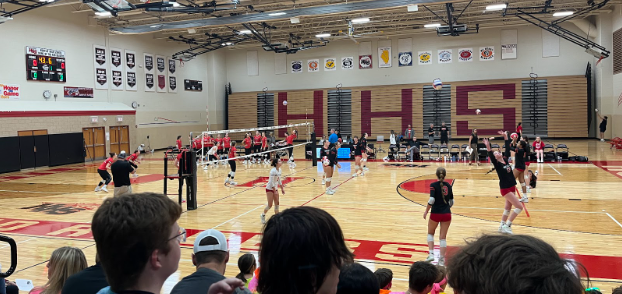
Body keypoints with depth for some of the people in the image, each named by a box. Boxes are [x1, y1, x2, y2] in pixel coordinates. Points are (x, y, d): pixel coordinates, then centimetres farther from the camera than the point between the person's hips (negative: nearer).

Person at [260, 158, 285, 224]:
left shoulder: (279, 170, 2)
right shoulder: (273, 171, -22)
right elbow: (272, 182, -22)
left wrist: (282, 188, 13)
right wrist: (275, 191, -20)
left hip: (275, 188, 8)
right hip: (269, 189, -8)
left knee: (277, 204, 4)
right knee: (270, 205, -3)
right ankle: (263, 215, 20)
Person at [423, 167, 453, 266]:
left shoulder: (433, 185, -9)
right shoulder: (448, 185, 5)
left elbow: (431, 200, -19)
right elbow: (451, 202, 10)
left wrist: (426, 212, -8)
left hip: (435, 214, -3)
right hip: (447, 214, 3)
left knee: (430, 234, 20)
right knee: (443, 238, 9)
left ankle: (431, 254, 6)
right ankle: (442, 260, 11)